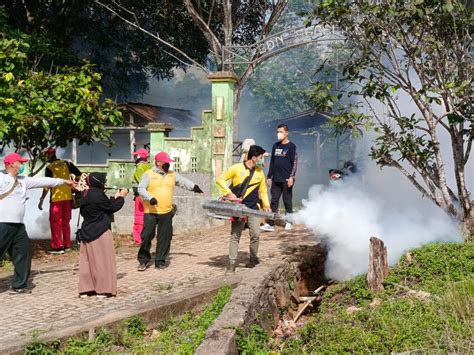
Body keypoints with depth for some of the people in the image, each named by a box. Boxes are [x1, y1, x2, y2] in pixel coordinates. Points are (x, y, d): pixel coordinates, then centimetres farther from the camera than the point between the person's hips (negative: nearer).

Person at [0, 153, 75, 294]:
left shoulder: (23, 180, 16)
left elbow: (42, 181, 21)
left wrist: (64, 181, 24)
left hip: (18, 226, 9)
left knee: (23, 253, 11)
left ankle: (18, 286, 21)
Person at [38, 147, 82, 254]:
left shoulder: (49, 168, -6)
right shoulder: (66, 163, 6)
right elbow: (79, 175, 3)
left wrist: (41, 199, -7)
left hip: (56, 197, -5)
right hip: (68, 196, 5)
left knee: (55, 222, 2)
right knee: (65, 222, 14)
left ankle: (57, 247, -1)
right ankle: (67, 245, 16)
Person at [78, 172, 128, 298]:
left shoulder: (86, 194, 8)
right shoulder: (98, 195, -19)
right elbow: (112, 208, -7)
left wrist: (115, 197, 18)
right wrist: (121, 197, 6)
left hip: (87, 232, 8)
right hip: (100, 233, -8)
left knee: (87, 261, 11)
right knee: (102, 261, 1)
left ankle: (85, 289, 14)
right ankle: (103, 289, 5)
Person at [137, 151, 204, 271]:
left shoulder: (172, 175, 12)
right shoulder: (148, 174, -1)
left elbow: (183, 181, 15)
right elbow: (141, 189, -8)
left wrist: (193, 186, -5)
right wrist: (150, 198, -24)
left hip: (166, 212, 4)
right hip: (151, 212, -4)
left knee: (165, 237, 5)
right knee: (147, 236, -3)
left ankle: (160, 261, 16)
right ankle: (143, 260, 11)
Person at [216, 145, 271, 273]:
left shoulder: (260, 172, 7)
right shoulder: (237, 168, -6)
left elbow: (263, 190, 15)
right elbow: (220, 179, -2)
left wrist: (266, 205, 3)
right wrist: (228, 193, -12)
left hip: (253, 208, 3)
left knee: (256, 234, -2)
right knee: (235, 235, -3)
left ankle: (253, 258, 19)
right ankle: (232, 262, 3)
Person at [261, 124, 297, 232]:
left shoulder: (291, 146, -3)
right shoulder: (275, 146, 14)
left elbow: (294, 162, -7)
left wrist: (291, 177, -16)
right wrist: (269, 176, 14)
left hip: (286, 180, -5)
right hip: (276, 179, 5)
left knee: (287, 201, 4)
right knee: (274, 201, 2)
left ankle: (289, 222, 14)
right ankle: (270, 224, -1)